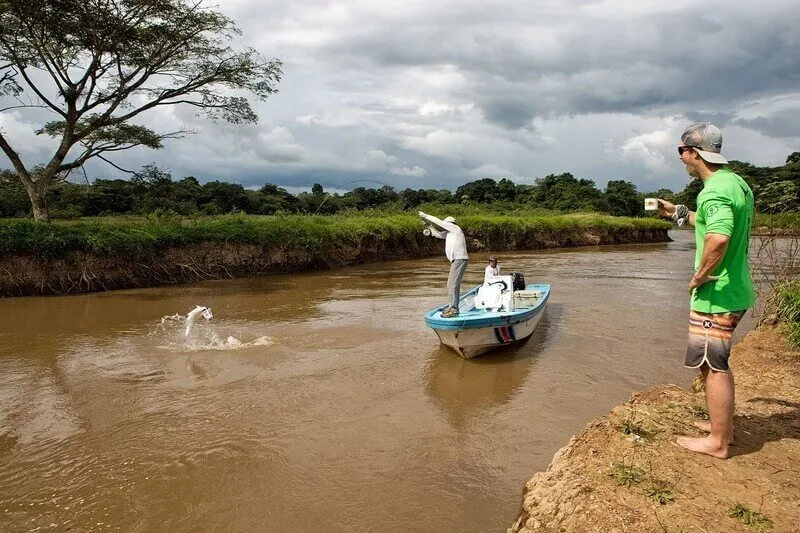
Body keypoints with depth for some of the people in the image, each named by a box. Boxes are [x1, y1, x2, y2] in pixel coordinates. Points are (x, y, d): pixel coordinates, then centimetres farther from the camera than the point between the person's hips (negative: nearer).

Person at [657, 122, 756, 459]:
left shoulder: (715, 191, -21)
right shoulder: (737, 182, 11)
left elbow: (718, 238, -36)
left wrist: (699, 277, -22)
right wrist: (676, 213, 26)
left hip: (716, 294, -10)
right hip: (734, 290, 10)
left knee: (712, 365, 1)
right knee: (717, 362, 21)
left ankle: (717, 442, 13)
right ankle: (723, 425, 35)